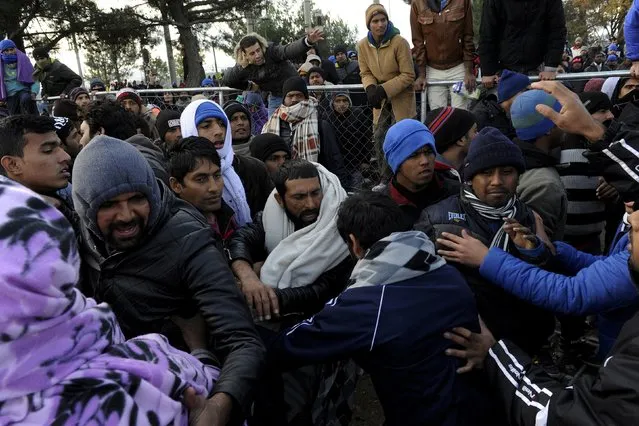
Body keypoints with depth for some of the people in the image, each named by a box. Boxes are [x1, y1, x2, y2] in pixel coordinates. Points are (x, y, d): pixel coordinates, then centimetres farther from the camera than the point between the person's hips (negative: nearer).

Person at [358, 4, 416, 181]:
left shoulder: (399, 42, -19)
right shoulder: (363, 45, -5)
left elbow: (408, 75, -17)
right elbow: (365, 73, 4)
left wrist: (384, 89, -25)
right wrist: (371, 88, -19)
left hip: (401, 98, -4)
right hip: (381, 99, 5)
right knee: (379, 139, 4)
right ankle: (386, 179, 18)